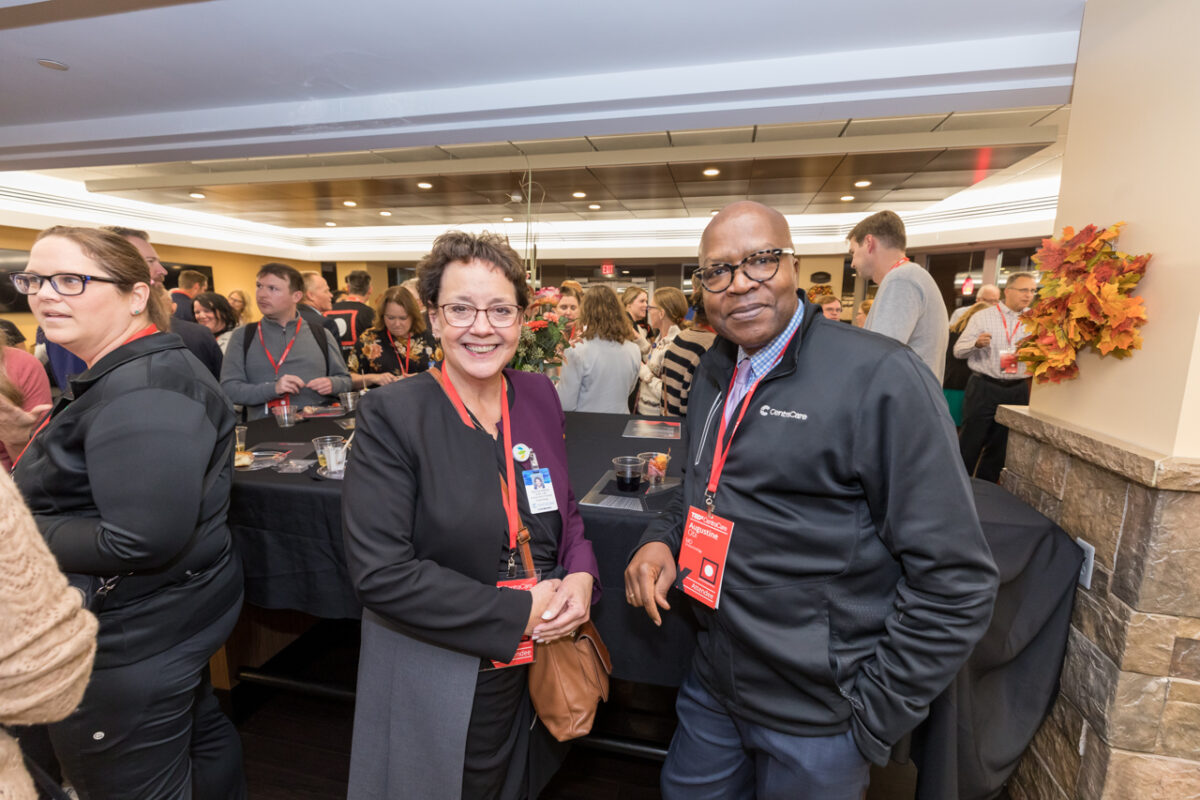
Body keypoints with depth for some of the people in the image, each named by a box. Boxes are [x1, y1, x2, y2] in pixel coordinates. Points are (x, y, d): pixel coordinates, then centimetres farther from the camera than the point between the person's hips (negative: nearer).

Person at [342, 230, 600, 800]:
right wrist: (517, 613, -20)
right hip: (434, 681, -4)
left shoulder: (540, 396, -2)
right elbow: (380, 571, -21)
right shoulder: (391, 414, -17)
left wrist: (581, 576, -12)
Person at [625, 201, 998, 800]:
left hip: (814, 721, -6)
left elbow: (955, 579, -18)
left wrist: (874, 717, -13)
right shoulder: (713, 375, 3)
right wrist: (663, 537, -4)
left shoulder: (882, 378, -19)